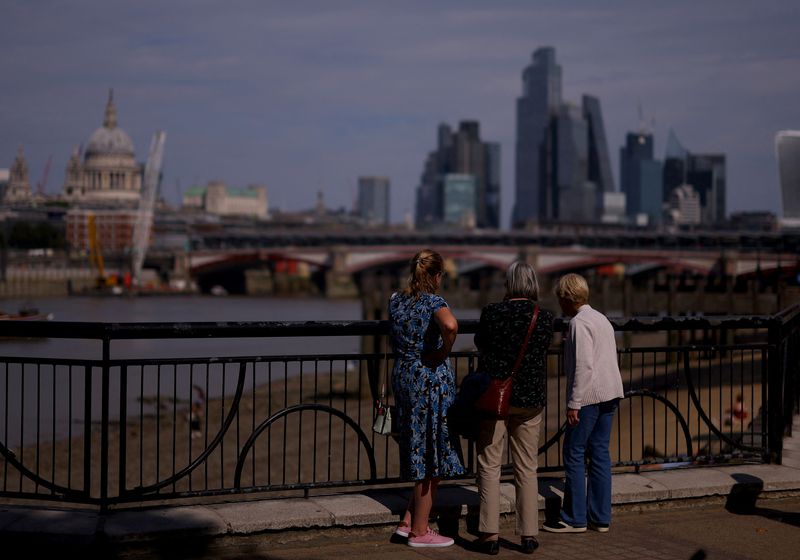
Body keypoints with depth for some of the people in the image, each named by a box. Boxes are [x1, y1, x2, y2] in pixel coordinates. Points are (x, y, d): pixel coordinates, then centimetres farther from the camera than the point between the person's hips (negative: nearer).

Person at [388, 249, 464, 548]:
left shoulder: (396, 300, 8)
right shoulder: (434, 302, -14)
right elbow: (450, 325, -36)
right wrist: (444, 351, -20)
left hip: (402, 376, 7)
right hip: (431, 379, -7)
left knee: (419, 454, 17)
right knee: (432, 458, 3)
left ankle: (408, 521, 16)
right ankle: (419, 532, 8)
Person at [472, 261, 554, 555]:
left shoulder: (492, 312, -9)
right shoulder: (544, 317, -4)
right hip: (530, 398, 2)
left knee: (489, 466, 5)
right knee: (527, 468, 10)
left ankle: (490, 534, 3)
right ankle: (529, 534, 12)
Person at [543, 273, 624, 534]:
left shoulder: (579, 322, -11)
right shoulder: (601, 319, 16)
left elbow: (584, 365, -19)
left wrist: (574, 403, -17)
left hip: (589, 395, -9)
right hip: (610, 394, 9)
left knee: (574, 454, -1)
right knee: (600, 453, 10)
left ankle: (574, 518, 1)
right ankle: (600, 517, 13)